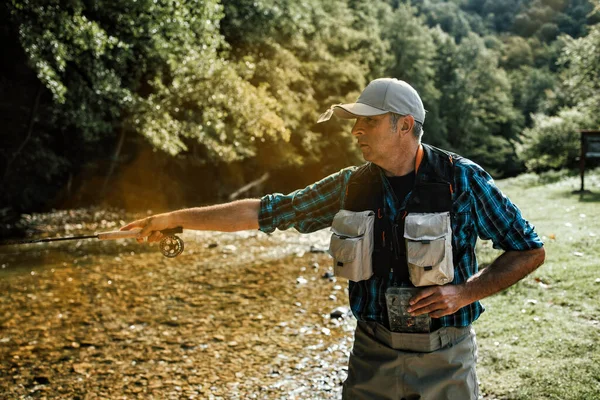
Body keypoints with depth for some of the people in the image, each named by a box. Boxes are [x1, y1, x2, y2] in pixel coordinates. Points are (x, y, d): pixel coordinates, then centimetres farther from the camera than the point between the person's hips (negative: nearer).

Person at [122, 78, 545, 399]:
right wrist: (176, 218, 2)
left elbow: (530, 251, -4)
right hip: (373, 355, 3)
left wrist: (466, 291, -17)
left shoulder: (462, 180, -11)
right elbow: (265, 211, 2)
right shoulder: (351, 186, -1)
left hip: (445, 359, -2)